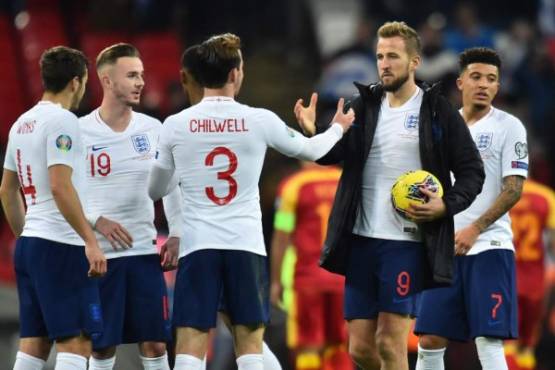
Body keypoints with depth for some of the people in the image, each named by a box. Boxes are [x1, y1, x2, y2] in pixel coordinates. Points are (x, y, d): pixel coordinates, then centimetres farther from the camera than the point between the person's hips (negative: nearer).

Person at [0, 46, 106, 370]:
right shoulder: (62, 121, -10)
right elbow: (60, 186, -19)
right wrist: (91, 241, -19)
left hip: (29, 245, 9)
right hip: (61, 246, -9)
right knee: (76, 342, -10)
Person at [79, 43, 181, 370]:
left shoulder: (153, 129, 4)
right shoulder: (80, 132, -6)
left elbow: (170, 185, 12)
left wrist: (176, 235, 3)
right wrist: (98, 221, -17)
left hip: (145, 251, 3)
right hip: (99, 253, -3)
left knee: (155, 344, 0)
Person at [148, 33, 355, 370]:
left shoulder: (175, 126, 0)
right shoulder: (259, 121, -2)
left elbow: (155, 190, 13)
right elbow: (310, 150, 17)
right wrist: (338, 128, 38)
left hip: (197, 245, 0)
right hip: (246, 245, 0)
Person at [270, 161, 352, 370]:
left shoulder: (293, 186, -4)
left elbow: (281, 238, -5)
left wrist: (275, 282, 1)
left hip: (308, 277, -3)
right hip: (343, 279, 3)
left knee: (308, 345, -1)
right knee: (339, 345, 10)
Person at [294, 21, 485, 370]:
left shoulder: (437, 111, 0)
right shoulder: (365, 106, 11)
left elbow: (472, 172, 3)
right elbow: (334, 153, 1)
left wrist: (447, 204, -14)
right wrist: (314, 132, -20)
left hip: (407, 243, -4)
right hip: (361, 240, 4)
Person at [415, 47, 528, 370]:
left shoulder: (508, 127, -1)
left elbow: (513, 190, -8)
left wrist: (475, 229, -19)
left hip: (489, 246, -5)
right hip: (445, 247, 5)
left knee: (489, 341, -10)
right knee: (430, 340, 1)